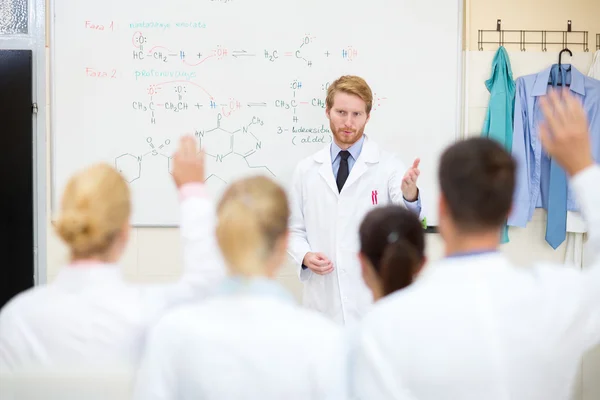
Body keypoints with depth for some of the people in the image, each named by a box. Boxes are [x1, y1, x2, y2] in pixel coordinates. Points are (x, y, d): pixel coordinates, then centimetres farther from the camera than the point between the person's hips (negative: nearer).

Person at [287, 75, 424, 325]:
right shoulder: (306, 170, 8)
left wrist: (410, 194, -39)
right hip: (323, 302, 3)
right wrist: (305, 256, -8)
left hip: (373, 302, -2)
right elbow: (295, 230, 13)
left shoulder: (389, 166, -3)